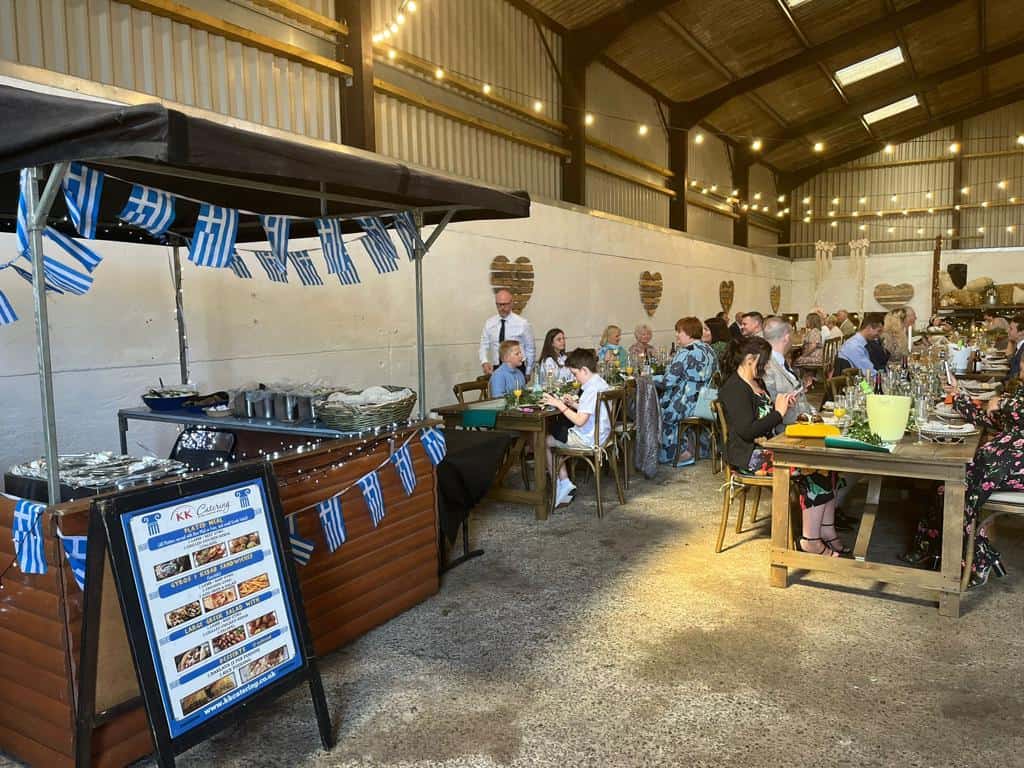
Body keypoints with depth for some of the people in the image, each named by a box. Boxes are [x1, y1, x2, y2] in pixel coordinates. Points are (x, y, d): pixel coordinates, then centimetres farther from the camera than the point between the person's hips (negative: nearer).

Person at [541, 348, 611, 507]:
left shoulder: (591, 389, -24)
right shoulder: (601, 383, 7)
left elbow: (580, 420, -27)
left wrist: (560, 405, -20)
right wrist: (574, 404, 7)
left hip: (588, 439, -10)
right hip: (600, 433, 10)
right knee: (556, 431, 20)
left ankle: (562, 484, 14)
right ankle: (565, 483, 13)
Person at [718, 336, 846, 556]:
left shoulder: (757, 383, 17)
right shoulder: (734, 389, -14)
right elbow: (746, 430, -22)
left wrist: (782, 407, 8)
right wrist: (778, 414, -13)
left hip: (767, 448, 9)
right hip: (750, 457, -9)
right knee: (813, 468, -20)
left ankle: (827, 531, -8)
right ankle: (810, 539, -12)